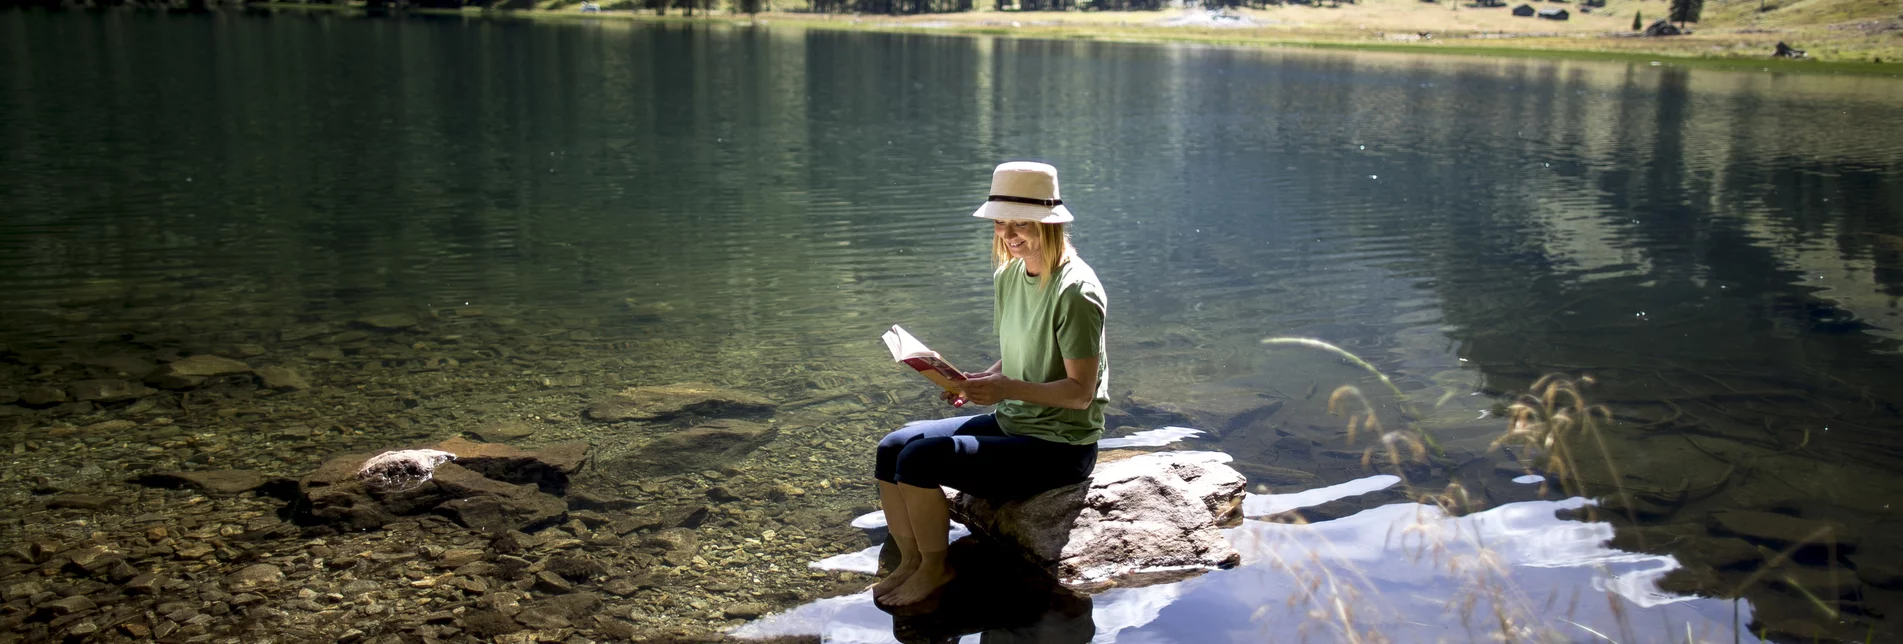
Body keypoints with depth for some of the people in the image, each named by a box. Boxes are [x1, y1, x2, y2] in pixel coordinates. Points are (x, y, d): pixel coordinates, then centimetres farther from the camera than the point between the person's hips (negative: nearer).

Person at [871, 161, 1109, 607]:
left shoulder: (1075, 292, -20)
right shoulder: (1007, 275, 5)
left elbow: (1080, 391, -20)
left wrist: (1007, 389, -30)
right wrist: (978, 381, -4)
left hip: (1059, 445, -9)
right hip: (1010, 423, 9)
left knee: (920, 458, -22)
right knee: (892, 448, -3)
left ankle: (935, 568, 1)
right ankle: (910, 563, 7)